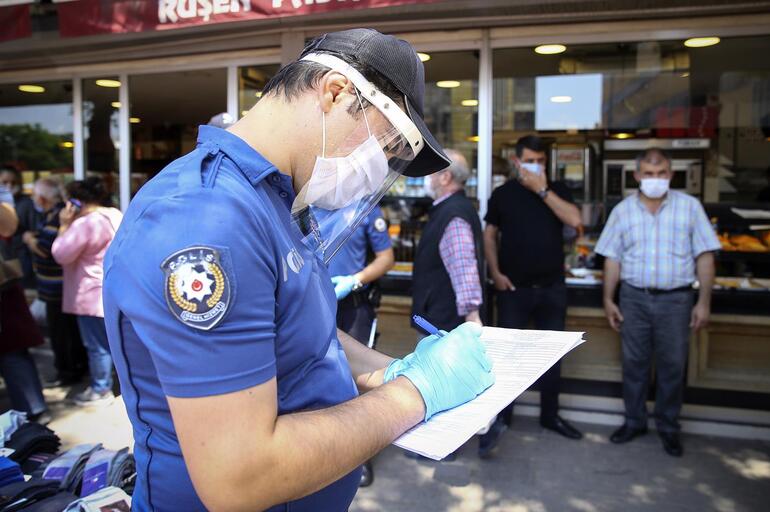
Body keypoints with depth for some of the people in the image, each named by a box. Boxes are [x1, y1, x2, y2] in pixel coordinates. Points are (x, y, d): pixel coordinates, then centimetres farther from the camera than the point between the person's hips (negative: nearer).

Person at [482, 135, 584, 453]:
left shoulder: (556, 190, 5)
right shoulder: (503, 194, 3)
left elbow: (574, 220, -13)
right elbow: (489, 235, 5)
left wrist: (543, 190, -15)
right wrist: (495, 273, -6)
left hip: (552, 288, 2)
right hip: (514, 289, -2)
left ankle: (550, 415, 26)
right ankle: (502, 416, 12)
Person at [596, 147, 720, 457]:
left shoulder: (690, 207, 1)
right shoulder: (623, 210, 4)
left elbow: (704, 257, 0)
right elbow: (612, 258, 6)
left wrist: (704, 302, -4)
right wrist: (608, 299, 2)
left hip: (676, 298, -1)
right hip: (634, 297, 1)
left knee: (673, 366, 7)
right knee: (634, 362, 10)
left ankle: (668, 427, 24)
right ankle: (634, 421, 27)